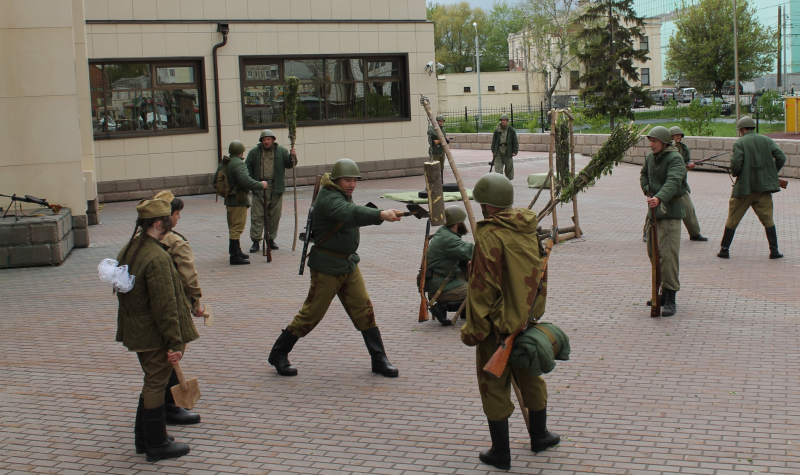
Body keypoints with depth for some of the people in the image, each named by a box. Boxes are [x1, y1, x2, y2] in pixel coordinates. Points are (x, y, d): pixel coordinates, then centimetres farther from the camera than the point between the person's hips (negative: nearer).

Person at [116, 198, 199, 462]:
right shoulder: (157, 257, -24)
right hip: (155, 335, -9)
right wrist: (176, 343, -19)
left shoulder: (127, 251, 5)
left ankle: (143, 438, 33)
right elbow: (165, 305, -24)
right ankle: (156, 446, 16)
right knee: (156, 384, 3)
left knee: (152, 383, 21)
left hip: (135, 330, 9)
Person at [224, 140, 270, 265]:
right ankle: (235, 256, -8)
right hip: (238, 201, -10)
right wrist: (261, 185, -16)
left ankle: (236, 251, 32)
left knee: (233, 227, 19)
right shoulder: (238, 164, -19)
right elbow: (246, 181, -28)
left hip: (229, 200, 10)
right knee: (237, 228, -8)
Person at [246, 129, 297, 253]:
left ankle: (271, 239, 18)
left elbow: (289, 165, 5)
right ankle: (255, 241, 0)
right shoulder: (254, 152, 6)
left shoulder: (281, 151, 6)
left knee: (274, 215, 6)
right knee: (257, 216, -3)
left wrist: (292, 157, -15)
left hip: (276, 189, 1)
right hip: (259, 188, -1)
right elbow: (248, 167, 8)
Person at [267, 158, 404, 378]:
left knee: (364, 310, 3)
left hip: (348, 263, 9)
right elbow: (351, 213, -41)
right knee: (311, 314, 0)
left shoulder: (342, 196, 9)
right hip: (327, 267, -9)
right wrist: (381, 214, -52)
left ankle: (379, 360, 9)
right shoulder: (328, 199, -22)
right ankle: (278, 354, 17)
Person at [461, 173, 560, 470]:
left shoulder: (490, 235, -21)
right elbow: (540, 274, 13)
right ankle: (539, 435, 39)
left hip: (499, 325, -7)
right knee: (530, 377, 23)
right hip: (528, 320, 7)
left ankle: (500, 453, 13)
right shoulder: (530, 229, 3)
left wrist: (474, 329, -15)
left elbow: (483, 288, -22)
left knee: (494, 386, 5)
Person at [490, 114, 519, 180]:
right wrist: (493, 151, 8)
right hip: (499, 151, 1)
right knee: (498, 168, -7)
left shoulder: (511, 130, 3)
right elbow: (494, 141, 13)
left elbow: (515, 141, 3)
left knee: (509, 167, 5)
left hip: (507, 151, -1)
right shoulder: (497, 130, 8)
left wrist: (515, 151, -5)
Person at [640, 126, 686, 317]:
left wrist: (659, 198, -47)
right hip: (654, 210, 9)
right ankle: (663, 293, 28)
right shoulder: (651, 157, 11)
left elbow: (673, 182, -30)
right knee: (653, 253, 14)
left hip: (670, 211, -9)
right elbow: (644, 175, 29)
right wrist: (648, 192, 10)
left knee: (668, 254, -14)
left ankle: (670, 300, -11)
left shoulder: (675, 158, -14)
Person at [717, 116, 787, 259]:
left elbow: (735, 164, -17)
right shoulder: (767, 141, 6)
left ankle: (724, 249, 9)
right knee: (768, 219, 11)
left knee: (733, 219, 7)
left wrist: (735, 173, 4)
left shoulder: (740, 143, -7)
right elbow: (781, 158, 0)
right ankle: (774, 250, 7)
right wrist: (771, 174, 12)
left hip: (744, 187, -3)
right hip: (764, 187, 3)